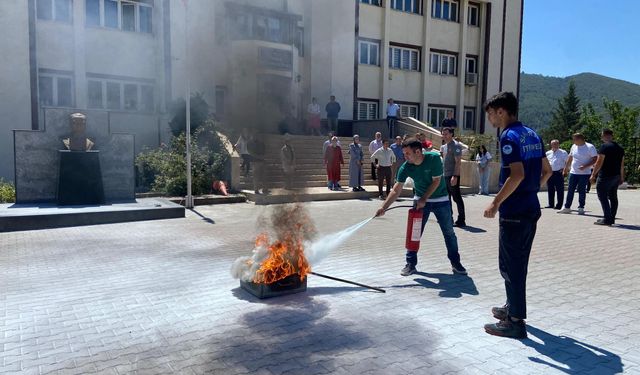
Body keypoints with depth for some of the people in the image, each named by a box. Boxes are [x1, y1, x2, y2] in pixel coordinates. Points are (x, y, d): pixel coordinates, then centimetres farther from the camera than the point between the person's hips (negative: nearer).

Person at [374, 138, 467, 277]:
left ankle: (455, 263, 21)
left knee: (449, 232, 6)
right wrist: (384, 207, -25)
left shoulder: (434, 158, -25)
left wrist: (423, 200, -23)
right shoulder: (405, 167, -18)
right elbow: (396, 190, -17)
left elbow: (436, 181, -20)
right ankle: (411, 264, 8)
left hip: (440, 199, -2)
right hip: (420, 199, 2)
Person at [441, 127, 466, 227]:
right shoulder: (444, 146, 17)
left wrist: (455, 176, -25)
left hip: (452, 176, -9)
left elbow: (458, 162, -17)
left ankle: (461, 220, -1)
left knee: (457, 198, -6)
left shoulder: (455, 146, -10)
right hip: (445, 176, 9)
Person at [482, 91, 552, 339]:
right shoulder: (532, 134, 13)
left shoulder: (509, 136, -15)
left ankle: (516, 322, 7)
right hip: (531, 209, 9)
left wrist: (495, 203, -19)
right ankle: (512, 308, 33)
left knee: (510, 266, 0)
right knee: (518, 263, 19)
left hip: (514, 212, -9)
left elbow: (517, 175, -25)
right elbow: (547, 171, 16)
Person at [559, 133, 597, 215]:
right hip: (573, 172, 5)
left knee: (581, 191, 0)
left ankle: (581, 208, 9)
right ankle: (567, 207, 12)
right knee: (570, 190, 6)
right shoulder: (574, 147, 10)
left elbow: (595, 159, -10)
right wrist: (565, 170, 17)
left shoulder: (590, 147, -8)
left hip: (584, 173, -5)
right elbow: (570, 159, 18)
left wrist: (585, 166, -22)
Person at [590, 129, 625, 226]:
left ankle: (607, 219, -9)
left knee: (603, 197, -6)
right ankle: (612, 218, 19)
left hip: (605, 176, -9)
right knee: (613, 197, 13)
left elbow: (599, 162, -15)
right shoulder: (620, 148, 14)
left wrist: (593, 175, -11)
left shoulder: (604, 146, -12)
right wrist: (621, 177, 22)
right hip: (616, 176, 9)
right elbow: (622, 164, 17)